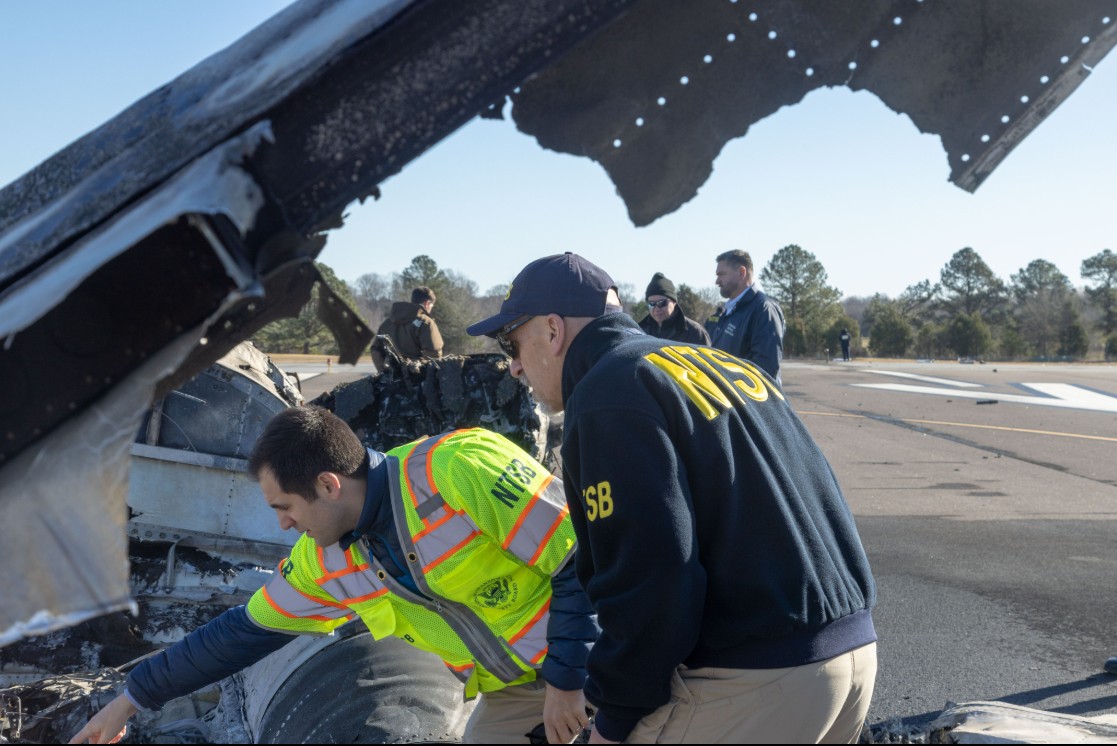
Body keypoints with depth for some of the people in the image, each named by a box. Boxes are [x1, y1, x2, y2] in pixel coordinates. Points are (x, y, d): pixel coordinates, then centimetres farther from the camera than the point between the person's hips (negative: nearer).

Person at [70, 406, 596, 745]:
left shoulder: (461, 470, -28)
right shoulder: (327, 563, -4)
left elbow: (583, 560, -24)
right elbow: (243, 632, 9)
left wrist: (567, 680, -20)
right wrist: (131, 699, 13)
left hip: (591, 653, -6)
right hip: (514, 693, 6)